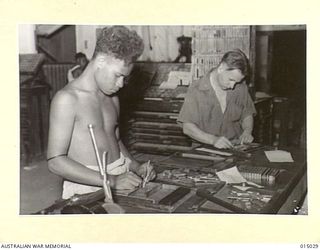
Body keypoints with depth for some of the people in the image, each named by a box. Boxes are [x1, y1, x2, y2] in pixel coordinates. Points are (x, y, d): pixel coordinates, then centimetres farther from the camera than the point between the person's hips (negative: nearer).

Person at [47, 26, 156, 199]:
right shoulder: (67, 99, -10)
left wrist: (136, 167, 8)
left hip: (121, 178, 7)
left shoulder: (112, 99, 14)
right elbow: (55, 161, -15)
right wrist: (110, 180, -20)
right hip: (86, 189, -6)